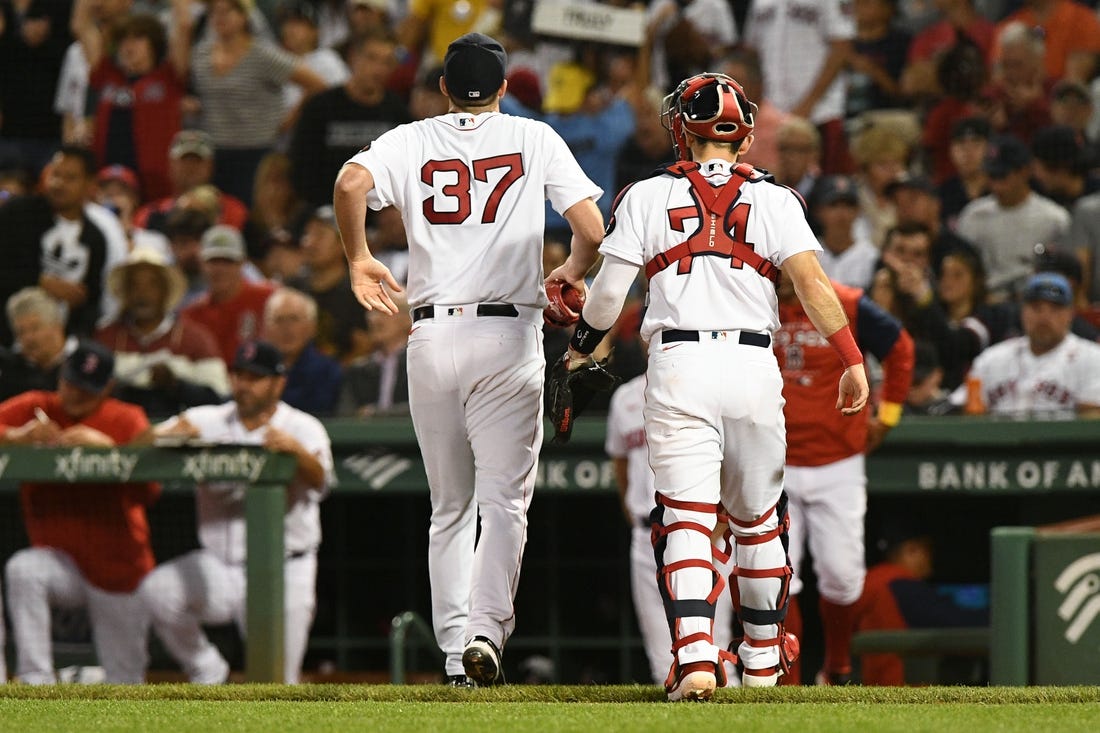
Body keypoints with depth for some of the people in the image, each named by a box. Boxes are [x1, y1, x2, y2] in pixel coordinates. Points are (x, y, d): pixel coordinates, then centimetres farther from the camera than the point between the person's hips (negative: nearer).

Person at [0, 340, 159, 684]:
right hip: (60, 561, 0)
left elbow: (149, 491, -19)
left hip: (120, 571, 0)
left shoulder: (127, 420, -5)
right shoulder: (34, 408, -2)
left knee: (126, 686, 1)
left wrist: (106, 446, -32)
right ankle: (35, 681, -28)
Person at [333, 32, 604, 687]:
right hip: (509, 336, -2)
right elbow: (592, 229, -1)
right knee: (505, 500, -4)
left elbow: (351, 183, -12)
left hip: (433, 338, 2)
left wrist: (359, 259, 3)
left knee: (450, 507, 13)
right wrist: (573, 272, 20)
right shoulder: (535, 140, 6)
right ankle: (486, 629, -24)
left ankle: (455, 648, 10)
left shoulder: (410, 142, 8)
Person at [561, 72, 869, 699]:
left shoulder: (648, 197, 6)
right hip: (754, 365, 1)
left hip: (678, 363, -1)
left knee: (686, 517, -5)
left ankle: (695, 659, -23)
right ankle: (763, 658, 29)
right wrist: (853, 360, -3)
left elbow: (609, 292, 4)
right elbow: (812, 281, -5)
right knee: (758, 518, 18)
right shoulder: (774, 201, 7)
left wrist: (581, 349, 22)